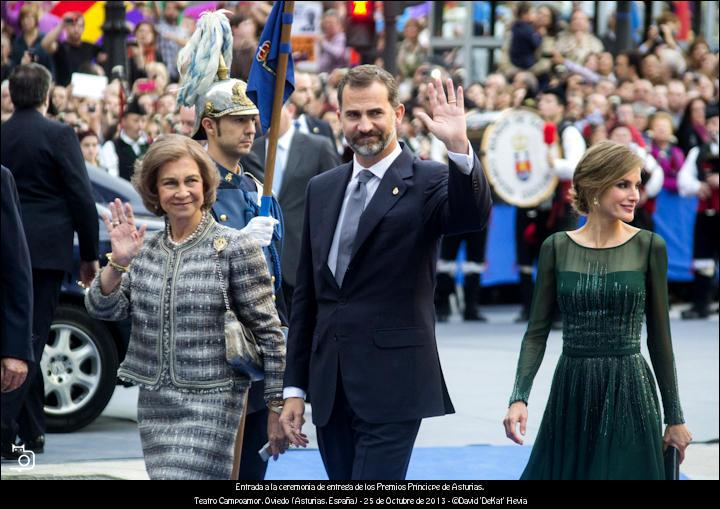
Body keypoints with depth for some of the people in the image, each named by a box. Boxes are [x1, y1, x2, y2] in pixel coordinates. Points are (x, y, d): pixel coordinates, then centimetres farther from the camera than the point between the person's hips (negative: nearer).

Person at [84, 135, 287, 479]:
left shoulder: (235, 248, -5)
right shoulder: (145, 250, 9)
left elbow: (267, 331, -4)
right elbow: (103, 310, 3)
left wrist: (278, 406, -5)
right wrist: (118, 263, -14)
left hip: (210, 403, -5)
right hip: (154, 405, 5)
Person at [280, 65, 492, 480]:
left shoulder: (427, 182, -3)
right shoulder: (322, 189, 14)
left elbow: (474, 217, -26)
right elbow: (306, 296, 16)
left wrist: (459, 148, -42)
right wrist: (295, 387, 14)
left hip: (392, 386, -6)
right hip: (330, 389, 6)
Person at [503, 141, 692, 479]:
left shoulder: (649, 247, -1)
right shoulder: (557, 248, 1)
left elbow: (659, 336, 3)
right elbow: (537, 331, 2)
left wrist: (675, 416, 3)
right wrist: (519, 397, -11)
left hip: (628, 392, -1)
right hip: (570, 393, 1)